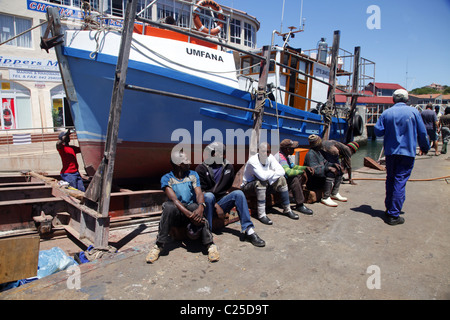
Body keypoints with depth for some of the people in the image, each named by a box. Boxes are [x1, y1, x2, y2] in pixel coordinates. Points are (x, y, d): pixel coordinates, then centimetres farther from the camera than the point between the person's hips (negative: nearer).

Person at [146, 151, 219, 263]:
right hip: (176, 214, -1)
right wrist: (188, 213, -35)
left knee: (194, 206, -34)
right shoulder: (166, 178, -2)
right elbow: (174, 199, -18)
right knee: (169, 206, -35)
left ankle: (210, 245, -29)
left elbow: (199, 194, -9)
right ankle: (158, 246, -25)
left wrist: (201, 207, -34)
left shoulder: (193, 175, 7)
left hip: (191, 209, 1)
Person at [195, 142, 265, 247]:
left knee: (238, 193, -20)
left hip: (221, 202, 4)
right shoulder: (201, 168, -5)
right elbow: (201, 192, -10)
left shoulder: (228, 167, 10)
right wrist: (216, 206, -17)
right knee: (209, 196, -35)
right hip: (207, 205, -4)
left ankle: (248, 230, -26)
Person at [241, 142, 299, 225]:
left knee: (281, 179, -10)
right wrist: (273, 173, -21)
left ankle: (287, 209, -1)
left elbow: (281, 171, -15)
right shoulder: (253, 160, -26)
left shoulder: (270, 157, -6)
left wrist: (268, 175, -27)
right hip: (248, 186, -6)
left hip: (264, 184, 6)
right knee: (261, 182, -37)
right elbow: (262, 176, -39)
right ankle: (261, 214, -32)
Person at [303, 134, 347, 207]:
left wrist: (333, 164, 2)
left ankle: (334, 194, 15)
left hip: (320, 176, 11)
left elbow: (324, 163, 20)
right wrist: (328, 168, -32)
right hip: (312, 181, -11)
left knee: (339, 171, 10)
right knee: (331, 174, -33)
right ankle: (325, 198, -23)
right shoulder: (310, 154, -20)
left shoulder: (318, 152, 12)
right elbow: (314, 170, -30)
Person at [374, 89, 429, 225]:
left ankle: (389, 208, 25)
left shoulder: (386, 113, 1)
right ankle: (393, 215, -5)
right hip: (407, 152, -2)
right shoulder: (413, 111, -1)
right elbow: (422, 132, 4)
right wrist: (425, 147, 19)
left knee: (390, 179, 14)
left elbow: (378, 131, -2)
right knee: (400, 181, -4)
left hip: (390, 152, 2)